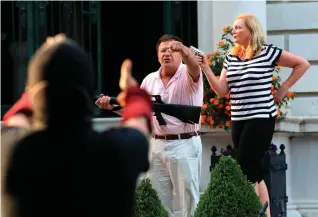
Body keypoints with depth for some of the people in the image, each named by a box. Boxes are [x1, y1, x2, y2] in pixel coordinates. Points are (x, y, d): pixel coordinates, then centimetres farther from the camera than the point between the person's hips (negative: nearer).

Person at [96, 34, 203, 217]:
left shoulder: (188, 75, -7)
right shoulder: (150, 80, 9)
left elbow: (194, 65, -32)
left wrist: (183, 49, -55)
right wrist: (112, 106, -2)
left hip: (185, 145, -5)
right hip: (157, 146, 5)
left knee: (186, 199, 0)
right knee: (158, 199, 11)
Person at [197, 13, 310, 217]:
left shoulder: (267, 52, -7)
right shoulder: (231, 58, 9)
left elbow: (303, 64, -1)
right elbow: (221, 90, 3)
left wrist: (284, 88, -2)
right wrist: (205, 68, -8)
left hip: (261, 119, -7)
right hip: (238, 120, 7)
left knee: (245, 169, -11)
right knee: (252, 170, 10)